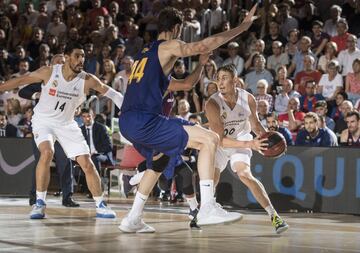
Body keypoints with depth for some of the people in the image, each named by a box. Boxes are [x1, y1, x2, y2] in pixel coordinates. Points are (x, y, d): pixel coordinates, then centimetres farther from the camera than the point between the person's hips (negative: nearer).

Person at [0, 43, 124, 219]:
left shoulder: (87, 80, -14)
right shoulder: (49, 72, -17)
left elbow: (110, 93, -8)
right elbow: (21, 80, -8)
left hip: (66, 124, 3)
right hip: (43, 121, -2)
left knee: (87, 163, -4)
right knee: (47, 152, -30)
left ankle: (100, 206, 12)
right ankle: (39, 203, -21)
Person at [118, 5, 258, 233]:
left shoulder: (145, 52, 25)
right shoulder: (170, 46, 1)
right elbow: (203, 46, -15)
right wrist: (242, 27, -10)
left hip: (127, 122, 9)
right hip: (144, 121, -9)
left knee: (159, 163, 34)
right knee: (209, 139, -9)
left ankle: (133, 220, 35)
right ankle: (207, 209, -18)